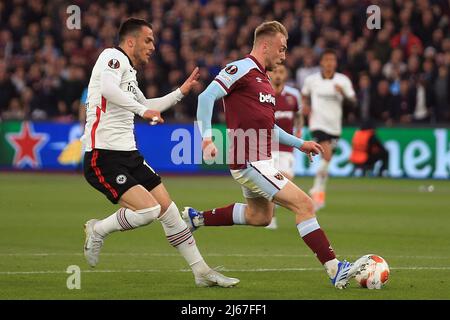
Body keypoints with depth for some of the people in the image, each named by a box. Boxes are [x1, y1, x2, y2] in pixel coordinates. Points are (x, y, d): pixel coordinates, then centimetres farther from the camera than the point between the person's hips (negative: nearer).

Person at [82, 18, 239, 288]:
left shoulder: (129, 72, 20)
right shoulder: (113, 57, -8)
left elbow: (145, 106, 39)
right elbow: (108, 88, -30)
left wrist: (181, 92, 38)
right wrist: (143, 110, -32)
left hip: (129, 154, 10)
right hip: (104, 157, -10)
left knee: (168, 210, 6)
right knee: (149, 209, -21)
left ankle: (201, 271, 11)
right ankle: (98, 230, 2)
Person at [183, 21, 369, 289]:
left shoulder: (263, 80, 18)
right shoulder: (241, 69, -11)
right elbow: (207, 97, -19)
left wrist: (300, 144, 25)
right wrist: (207, 137, -29)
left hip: (260, 161, 11)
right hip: (250, 163, -11)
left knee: (260, 216, 27)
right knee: (304, 205, -14)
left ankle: (196, 218, 36)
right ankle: (336, 270, -14)